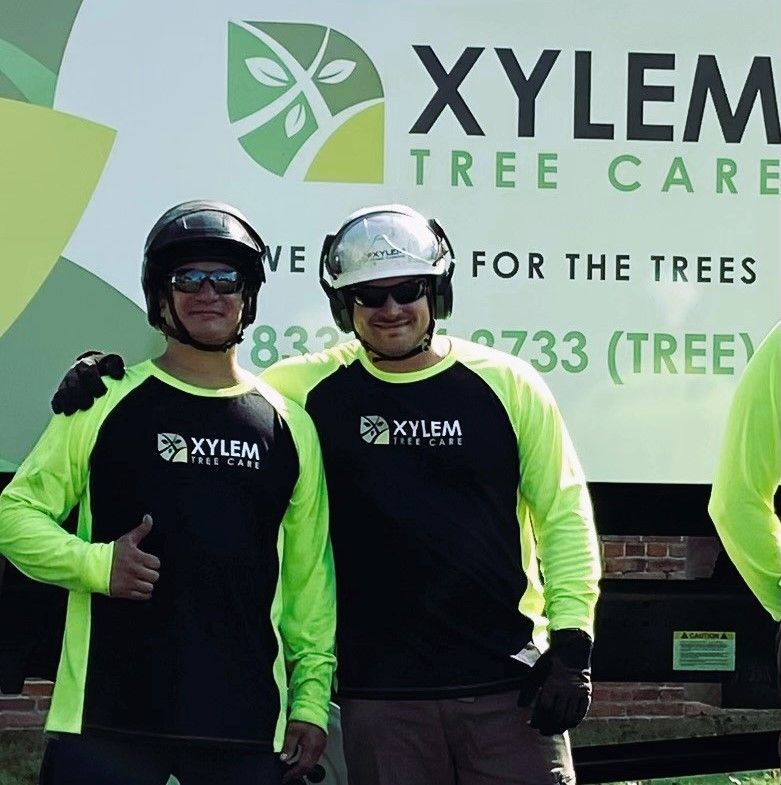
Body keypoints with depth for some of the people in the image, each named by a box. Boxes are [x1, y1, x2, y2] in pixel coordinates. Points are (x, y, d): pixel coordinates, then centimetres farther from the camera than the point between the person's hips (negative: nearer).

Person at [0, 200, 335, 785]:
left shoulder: (289, 424, 11)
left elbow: (309, 573, 12)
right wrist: (95, 563, -12)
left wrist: (312, 699, 7)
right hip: (106, 717, -2)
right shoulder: (104, 403, 4)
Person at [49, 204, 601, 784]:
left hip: (509, 681, -1)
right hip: (379, 693, 1)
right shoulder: (311, 386, 4)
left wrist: (572, 641, -2)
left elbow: (564, 514, 5)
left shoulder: (506, 383, 3)